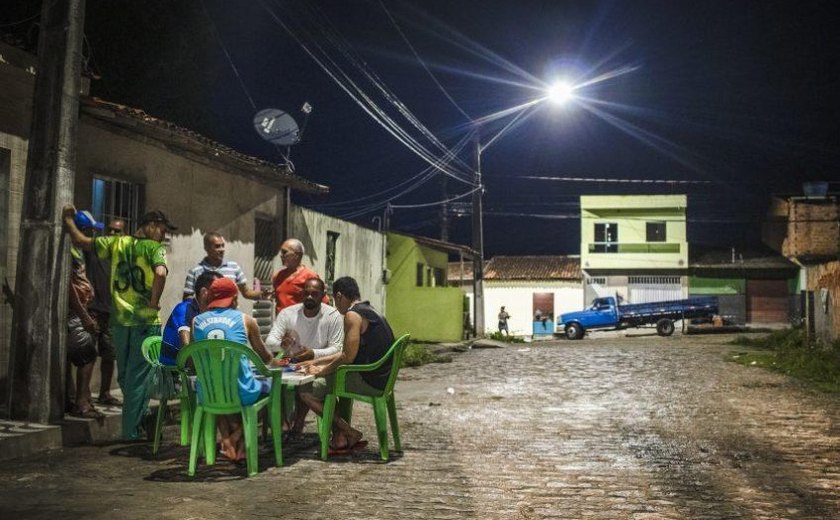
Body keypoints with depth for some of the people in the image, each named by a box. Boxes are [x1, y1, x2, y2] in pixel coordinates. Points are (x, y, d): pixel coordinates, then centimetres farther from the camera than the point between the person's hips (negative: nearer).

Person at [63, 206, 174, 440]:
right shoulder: (154, 248, -9)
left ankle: (139, 417, 30)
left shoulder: (117, 242, 7)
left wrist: (68, 218, 27)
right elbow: (161, 273, -28)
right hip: (145, 321, -5)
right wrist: (154, 301, -15)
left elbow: (81, 240, 11)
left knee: (125, 375, 20)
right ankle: (131, 432, 9)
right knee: (139, 376, 4)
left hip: (120, 319, 5)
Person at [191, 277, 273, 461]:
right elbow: (265, 357, 17)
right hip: (241, 394, -3)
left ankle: (226, 438, 22)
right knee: (267, 382, 29)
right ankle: (238, 437, 18)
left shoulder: (197, 321, 7)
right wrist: (272, 361, 41)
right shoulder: (245, 320, 3)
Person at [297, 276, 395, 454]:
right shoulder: (370, 311, 18)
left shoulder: (353, 315, -13)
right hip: (381, 379, 10)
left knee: (306, 391, -5)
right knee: (332, 380, 28)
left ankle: (349, 433, 1)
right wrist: (315, 362, 24)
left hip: (368, 381, -10)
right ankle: (340, 439, 16)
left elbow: (348, 357, -19)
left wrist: (322, 371, -3)